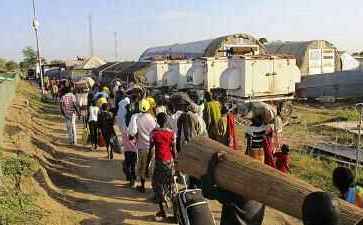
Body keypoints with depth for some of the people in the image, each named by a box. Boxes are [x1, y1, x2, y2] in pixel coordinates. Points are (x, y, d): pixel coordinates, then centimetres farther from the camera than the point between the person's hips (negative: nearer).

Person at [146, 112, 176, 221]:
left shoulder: (154, 133, -6)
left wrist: (147, 164, 1)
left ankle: (162, 210, 4)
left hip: (159, 162, -2)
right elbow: (174, 150, -2)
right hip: (170, 162, 2)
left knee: (157, 184, 8)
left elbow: (151, 150, -6)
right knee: (168, 184, 16)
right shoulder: (172, 133, -2)